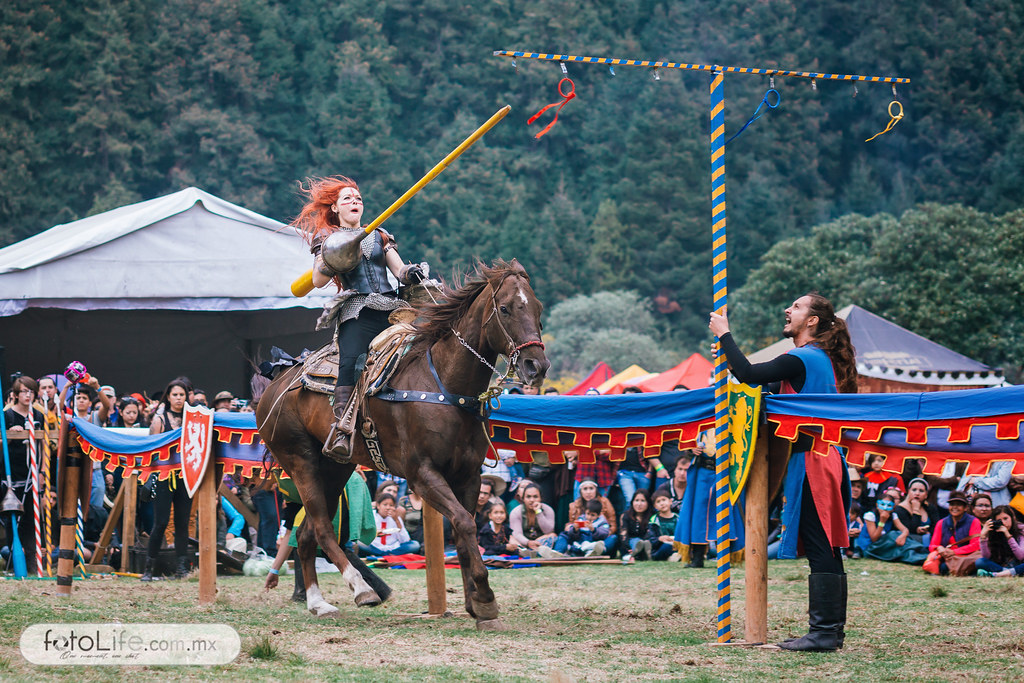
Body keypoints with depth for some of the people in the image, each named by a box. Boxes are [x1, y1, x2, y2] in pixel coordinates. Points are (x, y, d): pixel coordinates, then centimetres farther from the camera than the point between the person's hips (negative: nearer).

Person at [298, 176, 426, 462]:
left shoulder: (379, 235, 26)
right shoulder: (326, 239, 17)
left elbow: (399, 270, 19)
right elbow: (318, 281, 6)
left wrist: (412, 272, -4)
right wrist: (328, 260, -14)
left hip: (390, 308, 4)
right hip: (357, 312, -4)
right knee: (351, 363, -29)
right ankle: (340, 431, -40)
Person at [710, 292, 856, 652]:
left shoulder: (801, 360, -13)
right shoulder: (821, 359, 18)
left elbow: (749, 374, -18)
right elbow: (772, 384, 25)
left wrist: (724, 335, -6)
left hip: (810, 461, -10)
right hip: (826, 460, 10)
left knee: (820, 549, -9)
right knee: (826, 548, 10)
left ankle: (823, 632, -10)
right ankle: (831, 630, 13)